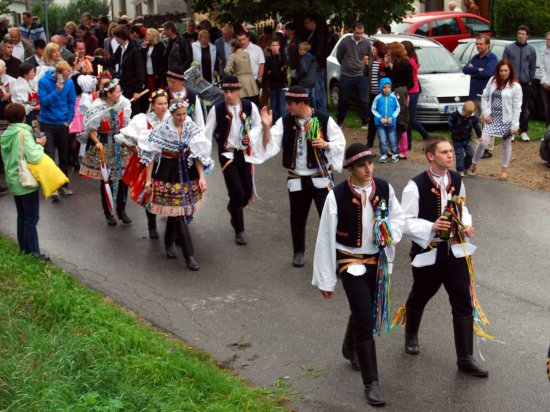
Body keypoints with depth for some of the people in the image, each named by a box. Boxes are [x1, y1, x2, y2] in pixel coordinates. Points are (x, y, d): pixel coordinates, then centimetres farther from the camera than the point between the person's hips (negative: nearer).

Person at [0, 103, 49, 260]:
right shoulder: (24, 133, -17)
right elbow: (34, 157, -26)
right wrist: (39, 145, -6)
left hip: (13, 181, 7)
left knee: (22, 216, 18)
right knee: (31, 218, -1)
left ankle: (23, 247, 26)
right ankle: (34, 252, 1)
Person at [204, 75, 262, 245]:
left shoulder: (250, 107, -4)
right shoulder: (217, 109, -7)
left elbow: (257, 126, 11)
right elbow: (208, 133, -2)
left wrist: (251, 137, -9)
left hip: (245, 153, 3)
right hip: (227, 154, -3)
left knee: (248, 192, 6)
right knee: (237, 191, -10)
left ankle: (233, 208, 43)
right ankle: (239, 231, 7)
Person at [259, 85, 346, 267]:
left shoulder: (324, 119, -10)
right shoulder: (285, 122, -3)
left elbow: (340, 143, -2)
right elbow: (270, 145, -8)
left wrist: (326, 145, -20)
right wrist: (267, 127, -22)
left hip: (321, 177, -3)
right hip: (297, 178, 3)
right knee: (297, 217, 15)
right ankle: (298, 252, 33)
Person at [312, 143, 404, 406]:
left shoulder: (384, 188, -8)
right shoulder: (337, 196, -19)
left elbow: (397, 216, 10)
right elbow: (326, 239, -13)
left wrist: (391, 234, -14)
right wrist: (325, 280, -9)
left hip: (377, 259, 5)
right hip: (350, 262, -5)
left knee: (365, 310, 22)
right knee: (364, 318, -9)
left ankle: (350, 350, 53)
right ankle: (371, 382, 1)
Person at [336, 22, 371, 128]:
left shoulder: (366, 43, -1)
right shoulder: (345, 41, -5)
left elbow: (370, 57, 12)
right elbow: (339, 56, 7)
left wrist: (367, 62, -6)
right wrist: (346, 66, 10)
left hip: (361, 76, 0)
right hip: (346, 76, 0)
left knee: (363, 100, -1)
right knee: (343, 100, 9)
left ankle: (365, 122, 9)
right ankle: (340, 121, 23)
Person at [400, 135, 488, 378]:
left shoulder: (456, 180, 0)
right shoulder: (416, 186, -17)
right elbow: (406, 222, -14)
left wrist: (466, 225, -3)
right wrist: (432, 227, -27)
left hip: (455, 250, 4)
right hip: (427, 252, -4)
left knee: (463, 303, 0)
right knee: (419, 297, 18)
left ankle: (465, 358, 8)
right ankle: (411, 336, 48)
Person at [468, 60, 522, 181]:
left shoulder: (515, 86, -9)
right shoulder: (493, 80, 2)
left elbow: (517, 107, -9)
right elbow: (485, 97, 10)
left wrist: (514, 125, -12)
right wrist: (486, 114, -1)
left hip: (506, 119, -2)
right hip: (492, 117, 2)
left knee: (506, 144, 10)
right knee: (483, 141, -4)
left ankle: (504, 170, 24)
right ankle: (473, 165, 15)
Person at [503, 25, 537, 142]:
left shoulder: (531, 50, 5)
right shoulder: (509, 48, 0)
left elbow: (533, 67, 10)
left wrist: (531, 80, 4)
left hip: (526, 84, 2)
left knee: (525, 109, 7)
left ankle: (524, 131, 15)